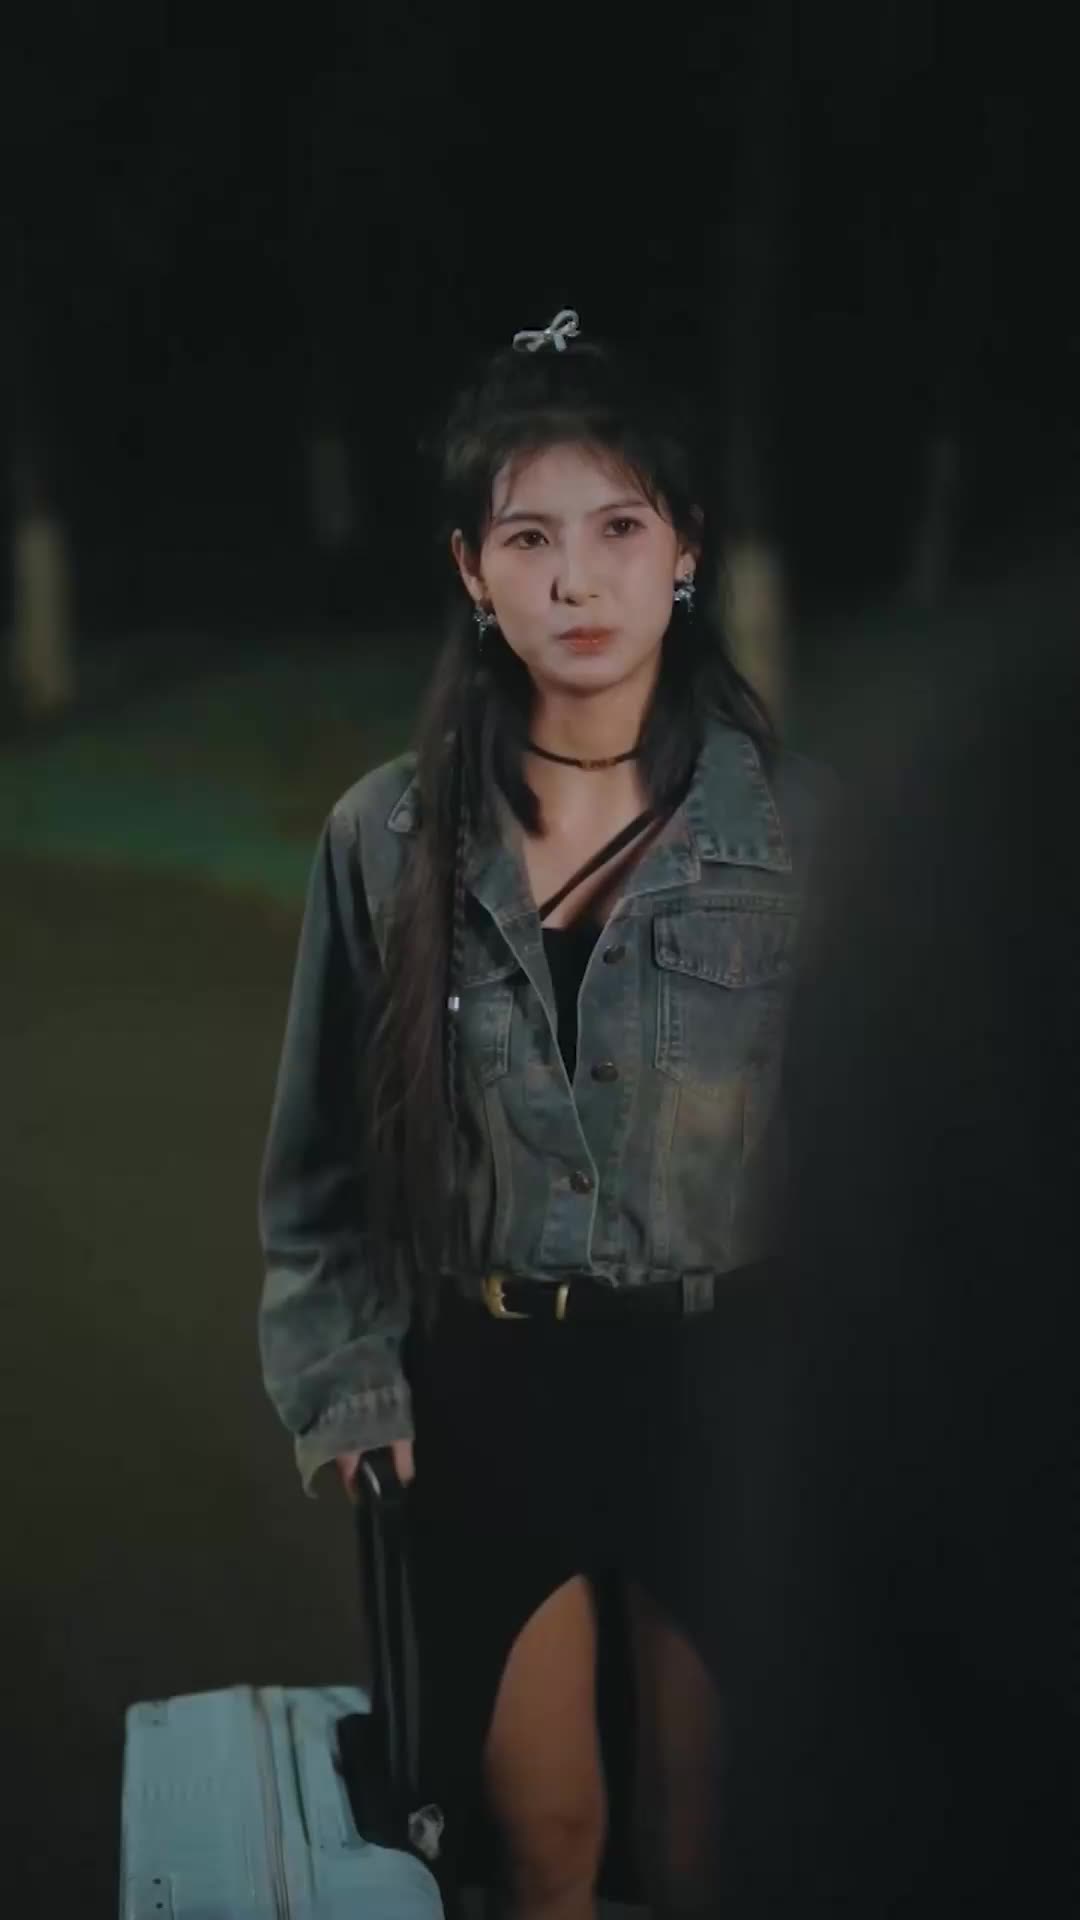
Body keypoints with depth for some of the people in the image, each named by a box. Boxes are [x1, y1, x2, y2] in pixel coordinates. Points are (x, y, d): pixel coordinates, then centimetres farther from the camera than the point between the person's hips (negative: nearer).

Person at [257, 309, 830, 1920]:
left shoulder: (792, 824, -10)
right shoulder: (389, 837, -6)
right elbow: (324, 1158, 3)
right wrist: (346, 1380, -1)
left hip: (721, 1374, -1)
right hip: (488, 1380, 1)